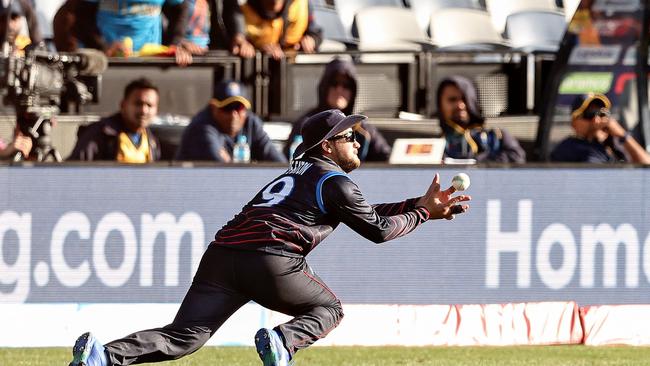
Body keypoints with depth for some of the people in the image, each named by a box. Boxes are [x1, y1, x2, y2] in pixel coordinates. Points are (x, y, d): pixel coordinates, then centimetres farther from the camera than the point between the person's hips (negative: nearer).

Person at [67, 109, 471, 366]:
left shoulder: (298, 174, 36)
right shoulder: (334, 180, 10)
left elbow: (364, 210, 40)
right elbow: (377, 229, 9)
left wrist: (421, 205, 37)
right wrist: (422, 213, 24)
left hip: (221, 254, 6)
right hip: (271, 260, -6)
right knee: (329, 308, 18)